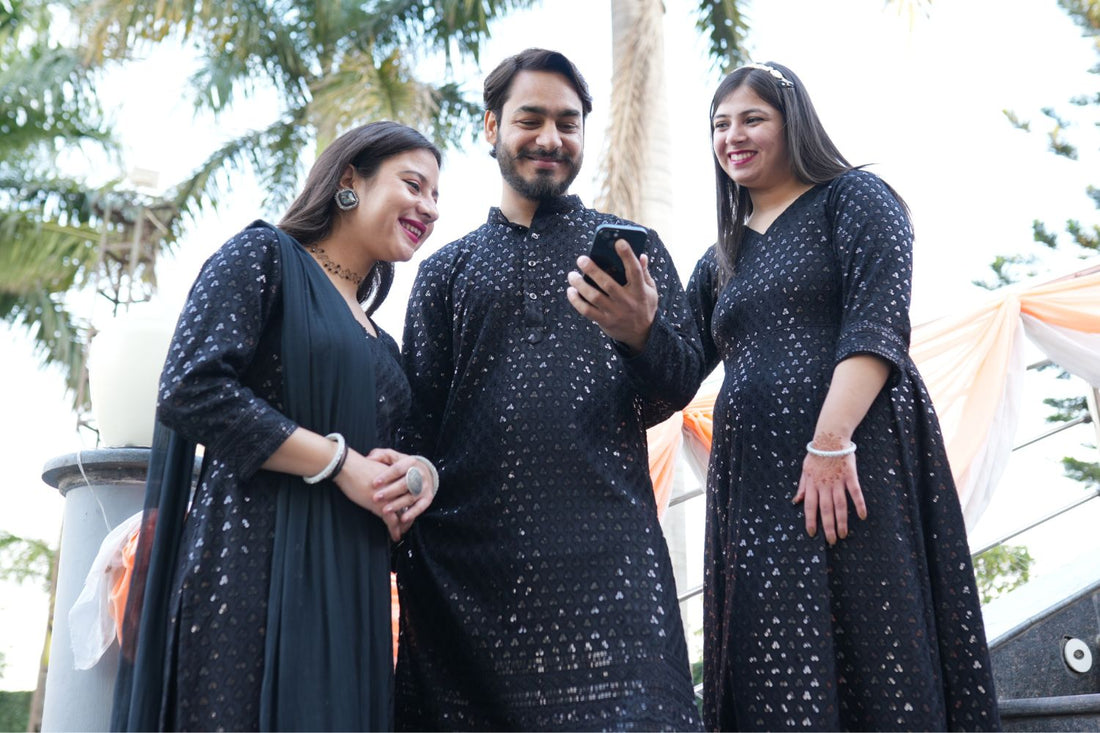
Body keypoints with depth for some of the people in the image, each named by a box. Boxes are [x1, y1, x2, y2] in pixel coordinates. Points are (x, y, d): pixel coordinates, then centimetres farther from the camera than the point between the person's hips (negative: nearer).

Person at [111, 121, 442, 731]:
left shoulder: (379, 344, 22)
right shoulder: (266, 256, 2)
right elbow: (191, 391, -13)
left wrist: (419, 473, -1)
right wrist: (341, 462, -11)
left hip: (350, 592, 7)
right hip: (252, 570, -7)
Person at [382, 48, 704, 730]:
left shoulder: (630, 246, 14)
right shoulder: (445, 269, 17)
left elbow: (683, 385, 8)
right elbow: (416, 420, 14)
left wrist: (641, 332, -16)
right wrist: (401, 553, 3)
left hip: (605, 544, -1)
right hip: (468, 553, 2)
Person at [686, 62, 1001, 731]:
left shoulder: (853, 198, 6)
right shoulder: (719, 261, 23)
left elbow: (877, 323, -9)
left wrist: (831, 442, -20)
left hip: (857, 459, -5)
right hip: (754, 482, 6)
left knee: (876, 662, -7)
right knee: (775, 678, 2)